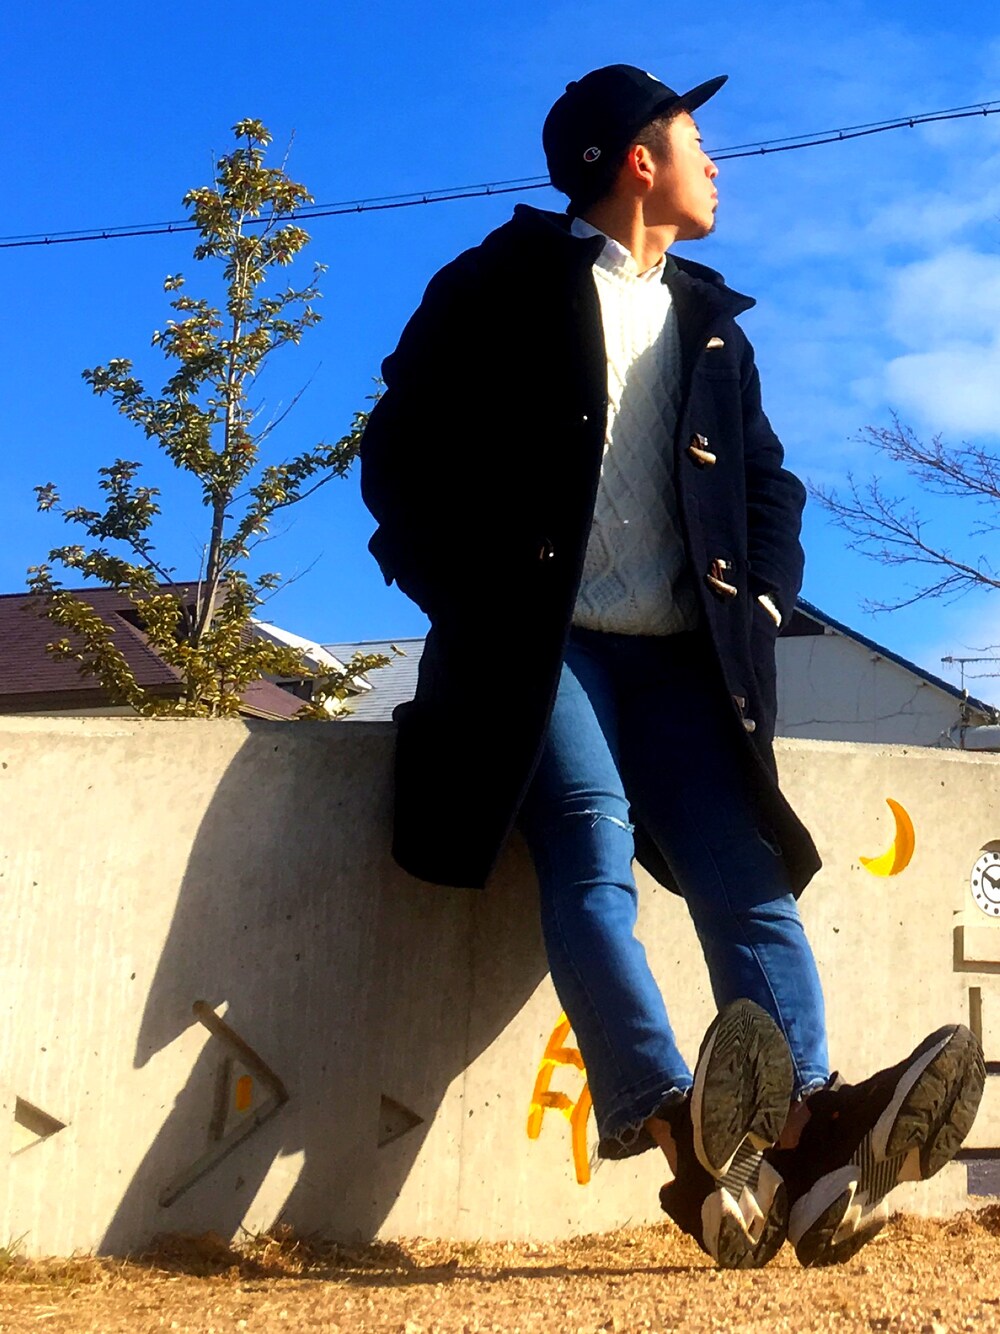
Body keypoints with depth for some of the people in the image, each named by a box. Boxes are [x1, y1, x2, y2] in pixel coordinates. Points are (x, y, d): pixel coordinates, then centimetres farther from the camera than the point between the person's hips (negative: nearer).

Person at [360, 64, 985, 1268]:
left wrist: (760, 603, 6)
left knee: (749, 875, -18)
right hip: (541, 641, -4)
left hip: (677, 659, 5)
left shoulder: (710, 321, 24)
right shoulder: (503, 288, 9)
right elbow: (399, 455, 3)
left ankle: (809, 1138, -33)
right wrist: (474, 603, -8)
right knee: (591, 848, -28)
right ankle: (684, 1129, -45)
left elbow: (770, 483, 25)